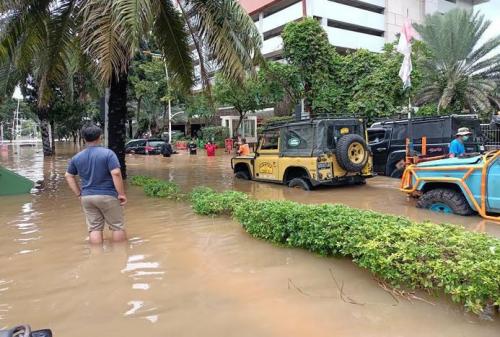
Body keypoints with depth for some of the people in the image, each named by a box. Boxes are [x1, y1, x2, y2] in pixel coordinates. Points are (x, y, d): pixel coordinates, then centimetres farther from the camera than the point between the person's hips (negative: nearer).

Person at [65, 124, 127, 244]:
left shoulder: (77, 157, 6)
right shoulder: (108, 153, -11)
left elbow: (69, 176, 13)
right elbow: (116, 173, -19)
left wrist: (79, 194, 14)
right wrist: (121, 194, -14)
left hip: (87, 197, 5)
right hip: (107, 196, -4)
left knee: (94, 228, 10)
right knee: (117, 226, 8)